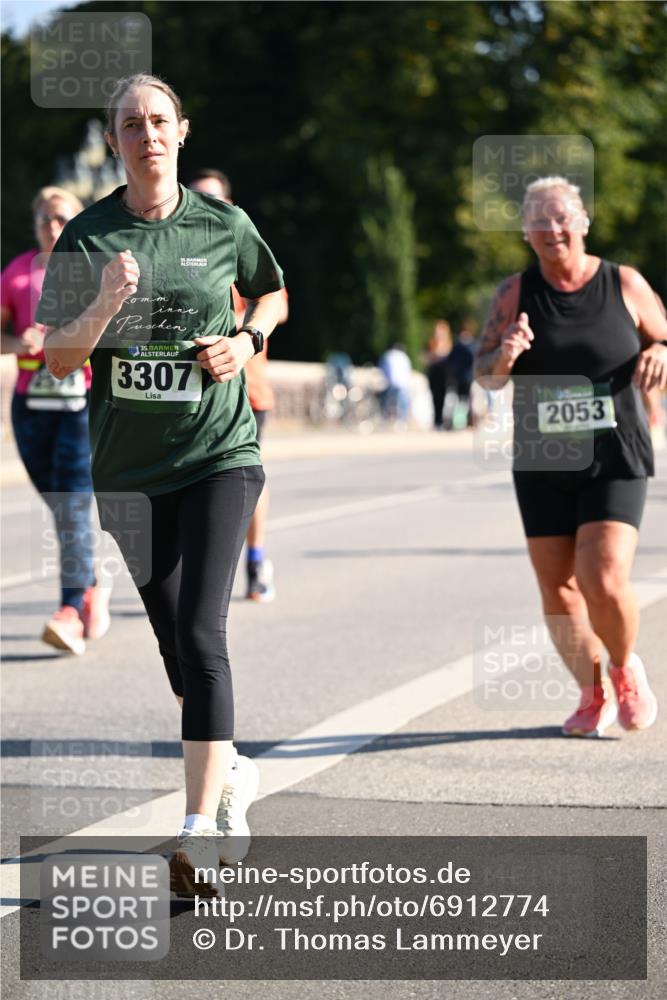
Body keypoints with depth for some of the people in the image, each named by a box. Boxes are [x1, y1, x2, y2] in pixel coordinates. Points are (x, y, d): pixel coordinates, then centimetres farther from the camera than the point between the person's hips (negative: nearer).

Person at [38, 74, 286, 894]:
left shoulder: (224, 226, 1)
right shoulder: (87, 236, 0)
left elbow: (272, 294, 20)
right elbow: (58, 360, -4)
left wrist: (248, 341, 0)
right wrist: (105, 304, -21)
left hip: (219, 455, -2)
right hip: (127, 466, 2)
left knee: (200, 635, -17)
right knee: (175, 648, 13)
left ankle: (200, 832, -18)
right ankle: (230, 774, 39)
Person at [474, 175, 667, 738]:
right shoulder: (516, 293, 1)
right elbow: (485, 374, -2)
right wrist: (505, 355, -24)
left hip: (615, 463, -2)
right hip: (542, 467, 2)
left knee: (604, 583, -15)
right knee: (557, 591, 3)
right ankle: (593, 695, 25)